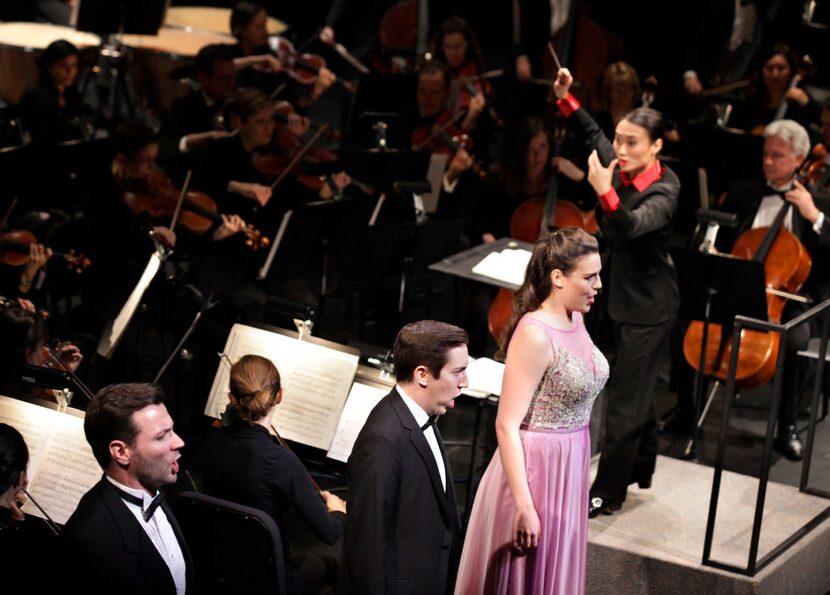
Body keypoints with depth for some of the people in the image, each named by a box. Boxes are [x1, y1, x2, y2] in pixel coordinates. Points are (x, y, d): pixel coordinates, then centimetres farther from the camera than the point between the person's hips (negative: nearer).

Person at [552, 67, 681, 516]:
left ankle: (607, 493, 3)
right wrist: (565, 97, 3)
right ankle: (641, 469, 38)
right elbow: (593, 134, 14)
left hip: (649, 305, -8)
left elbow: (631, 226, -44)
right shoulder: (620, 168, -5)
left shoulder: (663, 192, -25)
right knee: (638, 386, 22)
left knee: (625, 396, -4)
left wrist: (604, 192, -58)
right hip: (624, 294, 8)